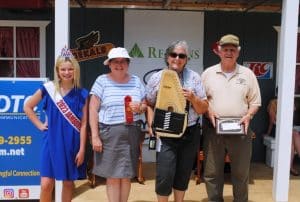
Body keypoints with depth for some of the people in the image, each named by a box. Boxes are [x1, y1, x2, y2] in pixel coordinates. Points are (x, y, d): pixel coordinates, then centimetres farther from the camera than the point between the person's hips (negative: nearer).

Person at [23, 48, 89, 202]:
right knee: (46, 184, -4)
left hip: (72, 143, 1)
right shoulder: (48, 89, -2)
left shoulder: (81, 94, -2)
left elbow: (83, 124, -2)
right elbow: (27, 106, 10)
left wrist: (82, 149, -5)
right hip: (52, 141, 0)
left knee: (68, 182, 12)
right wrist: (39, 125, 1)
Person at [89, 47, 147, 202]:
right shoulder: (102, 81, 0)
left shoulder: (136, 81, 10)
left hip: (131, 133, 3)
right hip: (109, 133, -3)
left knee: (126, 175, 10)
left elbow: (145, 105, 15)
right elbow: (93, 110, -4)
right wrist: (95, 136, -9)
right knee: (113, 176, 2)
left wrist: (139, 108, -9)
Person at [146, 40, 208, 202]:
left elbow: (203, 109, 3)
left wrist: (193, 98, -15)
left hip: (190, 134, 2)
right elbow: (149, 104, 3)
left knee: (184, 174, 14)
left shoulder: (194, 77, 2)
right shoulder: (156, 78, 0)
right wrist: (152, 126, -10)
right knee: (164, 176, -4)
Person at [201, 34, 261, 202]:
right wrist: (209, 112, -10)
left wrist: (248, 116, -10)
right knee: (212, 172, 8)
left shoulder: (247, 74, 5)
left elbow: (255, 102, 7)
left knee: (241, 173, 10)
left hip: (240, 129, 0)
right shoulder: (208, 73, 4)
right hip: (213, 128, 0)